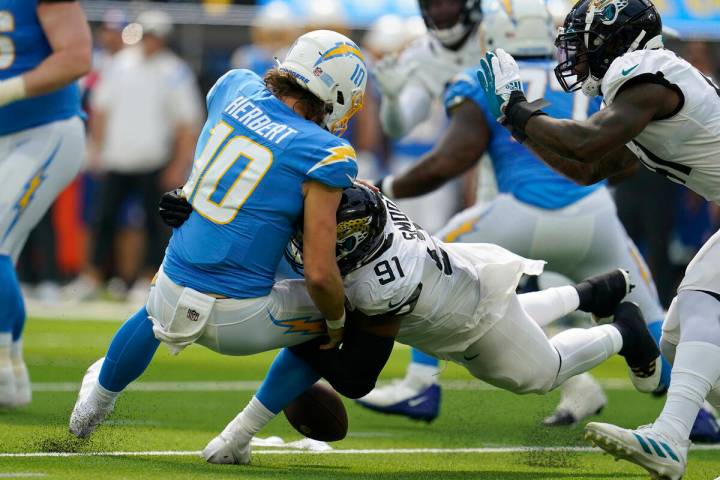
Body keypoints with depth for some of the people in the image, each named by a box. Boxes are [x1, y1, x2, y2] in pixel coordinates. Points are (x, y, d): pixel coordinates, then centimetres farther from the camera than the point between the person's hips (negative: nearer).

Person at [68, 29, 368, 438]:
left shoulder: (236, 87, -2)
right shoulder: (324, 156, -17)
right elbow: (320, 274, -18)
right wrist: (337, 323, 2)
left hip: (173, 297, 6)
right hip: (236, 321, -6)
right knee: (329, 310, 18)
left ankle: (94, 404, 64)